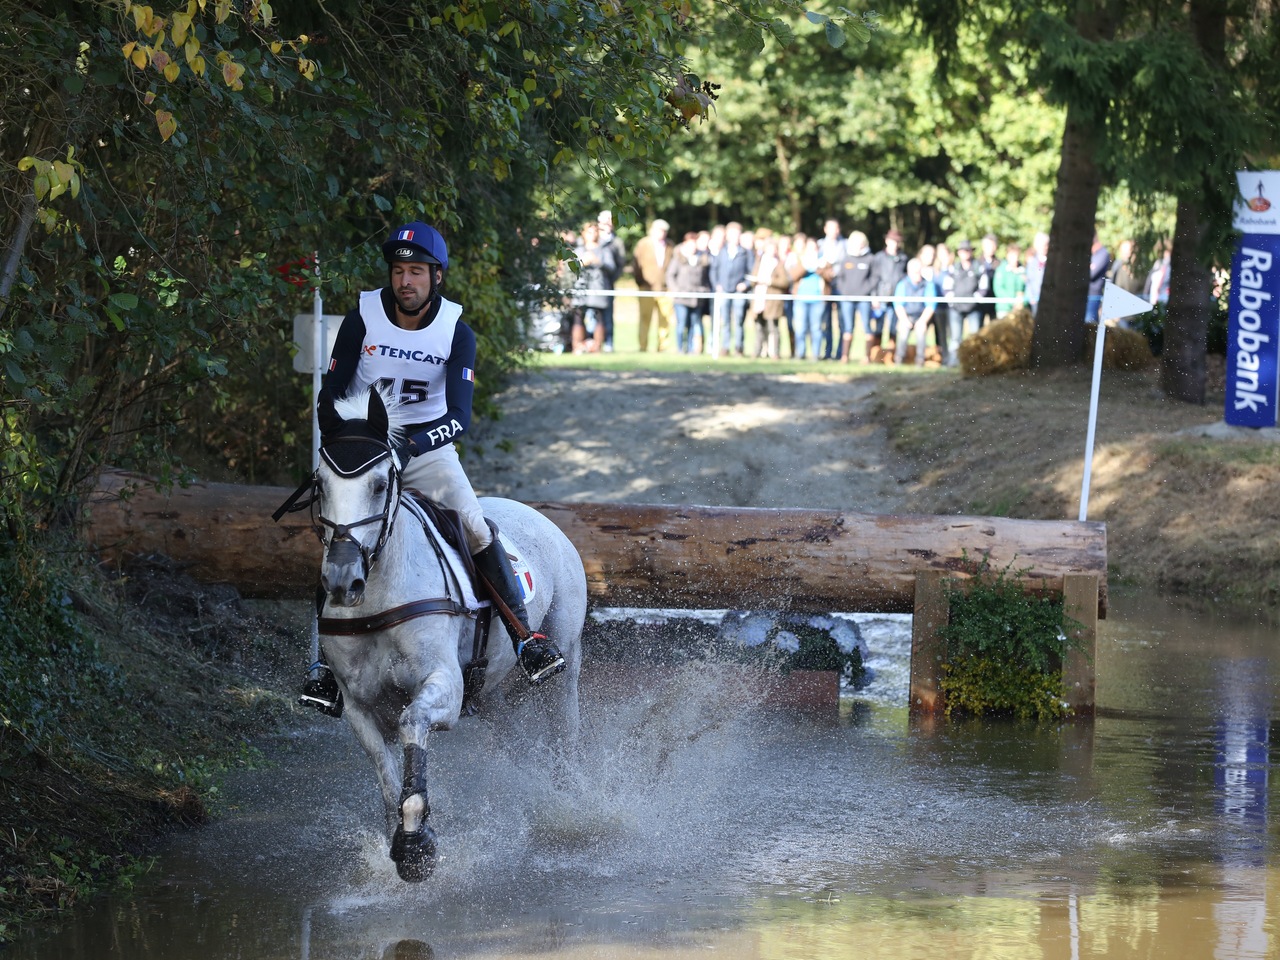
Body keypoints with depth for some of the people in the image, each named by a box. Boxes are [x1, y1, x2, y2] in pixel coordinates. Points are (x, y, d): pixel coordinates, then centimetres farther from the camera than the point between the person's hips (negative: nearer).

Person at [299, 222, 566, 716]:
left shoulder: (456, 331, -10)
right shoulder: (362, 319, -11)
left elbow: (459, 415, -19)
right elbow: (331, 396, -5)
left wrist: (413, 445, -36)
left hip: (428, 448, 0)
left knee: (475, 527, -18)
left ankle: (527, 640, -15)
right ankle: (328, 663, -5)